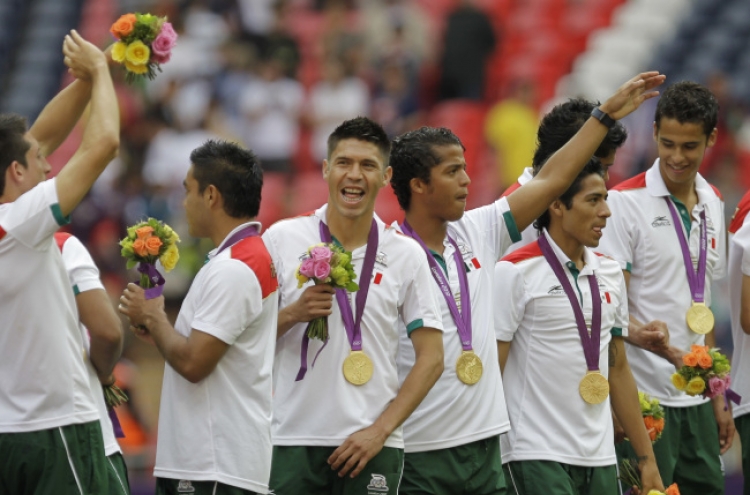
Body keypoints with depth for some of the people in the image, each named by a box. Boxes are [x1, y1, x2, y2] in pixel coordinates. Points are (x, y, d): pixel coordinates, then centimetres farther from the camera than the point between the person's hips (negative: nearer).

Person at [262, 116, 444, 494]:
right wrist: (293, 314, -13)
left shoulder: (406, 255, 4)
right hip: (291, 441, 0)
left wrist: (380, 430, -6)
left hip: (372, 445, 0)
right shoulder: (281, 239, 4)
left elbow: (430, 357, 3)